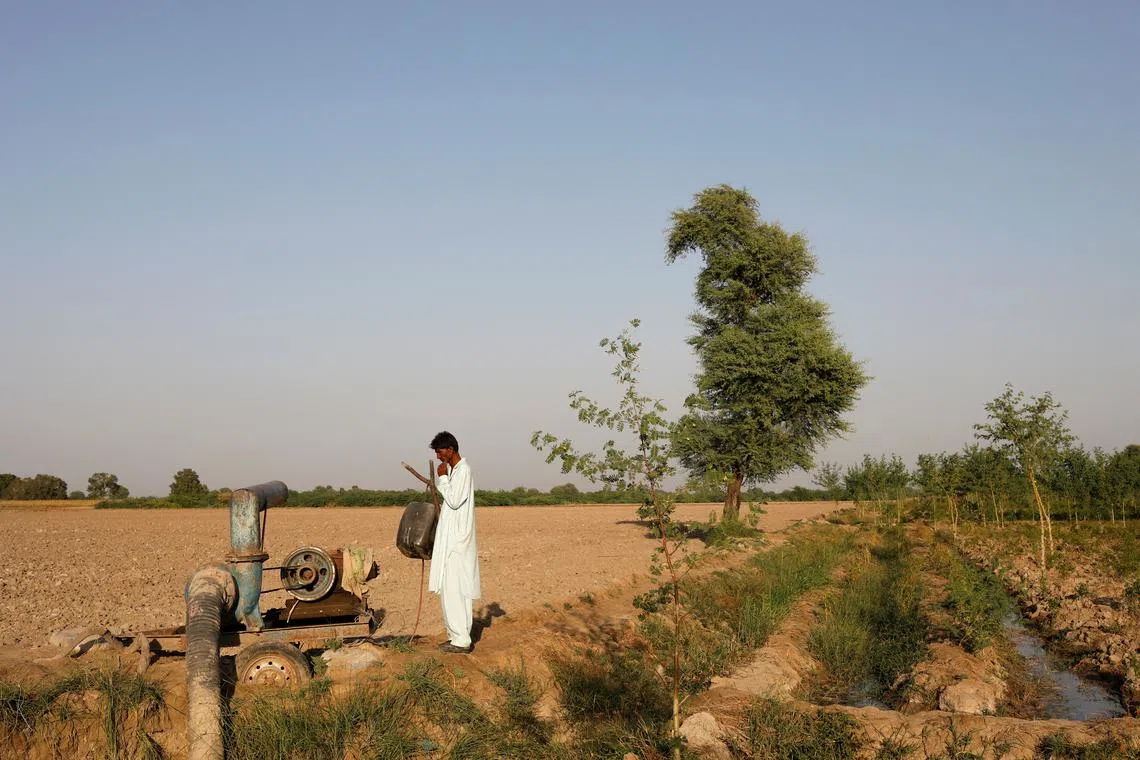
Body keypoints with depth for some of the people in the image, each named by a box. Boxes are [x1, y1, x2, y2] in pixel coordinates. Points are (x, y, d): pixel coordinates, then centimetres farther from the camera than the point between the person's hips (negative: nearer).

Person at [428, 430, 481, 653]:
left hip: (457, 540, -10)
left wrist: (442, 478, -13)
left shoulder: (463, 470, -13)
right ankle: (456, 636, 16)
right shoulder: (452, 470, 15)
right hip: (449, 539, 10)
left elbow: (454, 501, -20)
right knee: (448, 589, 11)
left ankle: (461, 641, -8)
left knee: (454, 590, -10)